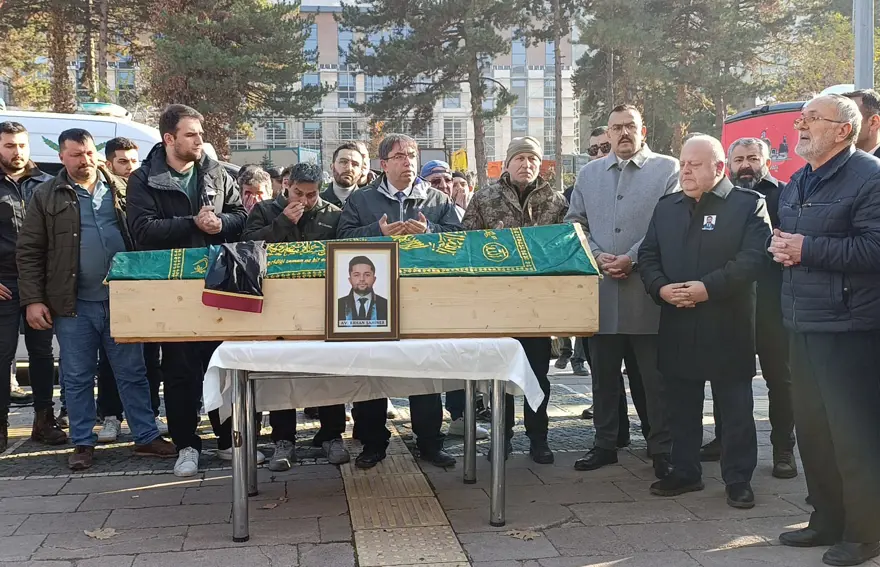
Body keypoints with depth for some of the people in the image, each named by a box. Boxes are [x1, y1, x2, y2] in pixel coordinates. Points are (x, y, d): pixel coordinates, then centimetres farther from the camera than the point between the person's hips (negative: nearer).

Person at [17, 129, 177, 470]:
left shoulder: (121, 191, 8)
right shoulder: (47, 196, 3)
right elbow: (29, 252, 1)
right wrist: (32, 300, -7)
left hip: (122, 300, 1)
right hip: (73, 304, -1)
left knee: (133, 372, 7)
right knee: (77, 378, 8)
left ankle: (146, 437, 15)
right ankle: (83, 443, 19)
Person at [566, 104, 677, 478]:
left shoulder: (668, 169, 2)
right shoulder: (589, 173, 15)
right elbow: (574, 223, 11)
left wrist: (633, 259, -15)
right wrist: (597, 256, -6)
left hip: (647, 290, -4)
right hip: (601, 291, 4)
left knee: (656, 376, 2)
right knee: (603, 374, 13)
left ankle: (662, 450, 12)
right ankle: (605, 444, 25)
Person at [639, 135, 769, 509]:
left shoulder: (749, 204, -2)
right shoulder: (666, 207, 14)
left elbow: (754, 258, -13)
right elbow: (648, 255, 11)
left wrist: (709, 288, -20)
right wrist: (660, 287, -8)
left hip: (728, 326, -4)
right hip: (678, 327, 5)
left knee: (735, 408, 4)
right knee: (681, 406, 12)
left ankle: (738, 480, 15)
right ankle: (684, 472, 25)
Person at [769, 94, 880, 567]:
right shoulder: (796, 183, 18)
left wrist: (807, 249, -19)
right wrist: (780, 247, 5)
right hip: (802, 323, 9)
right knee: (811, 427, 14)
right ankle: (827, 519, 28)